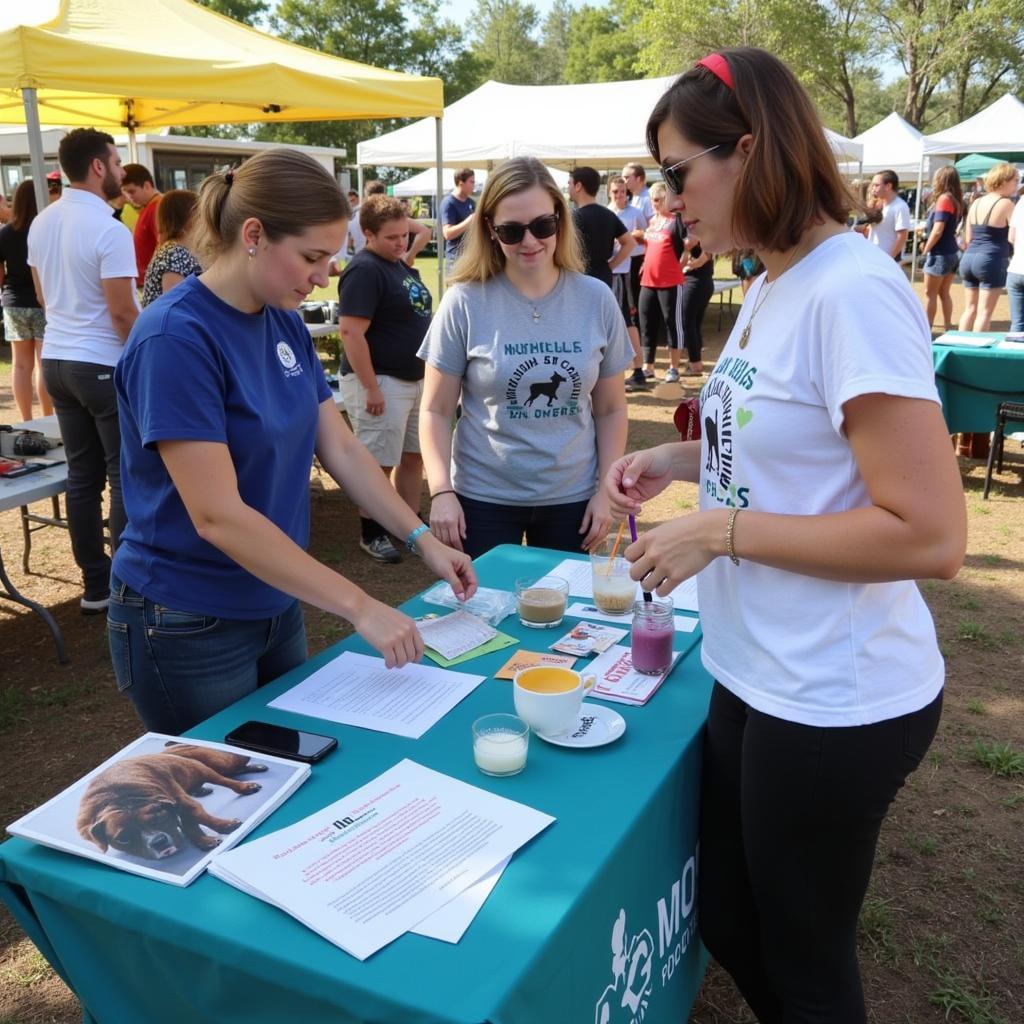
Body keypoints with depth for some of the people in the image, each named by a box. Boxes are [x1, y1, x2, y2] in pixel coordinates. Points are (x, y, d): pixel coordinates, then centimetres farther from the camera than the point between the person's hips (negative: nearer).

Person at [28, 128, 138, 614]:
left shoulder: (41, 223, 9)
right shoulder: (108, 230, -16)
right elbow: (122, 311, -19)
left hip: (56, 360, 8)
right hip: (105, 366, -8)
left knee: (81, 476, 11)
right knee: (127, 477, 0)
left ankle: (95, 584, 18)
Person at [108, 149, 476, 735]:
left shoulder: (286, 324, 0)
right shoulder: (175, 339, -23)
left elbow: (342, 449, 6)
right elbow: (218, 516, -28)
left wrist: (422, 539, -4)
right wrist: (360, 607, -27)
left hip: (277, 606, 7)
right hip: (189, 630, -7)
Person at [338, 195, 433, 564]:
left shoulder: (401, 265, 12)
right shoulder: (364, 270, -16)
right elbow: (351, 332, -23)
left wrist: (427, 373, 19)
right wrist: (371, 388, -24)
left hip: (415, 378, 9)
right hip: (382, 382, -9)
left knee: (413, 456, 15)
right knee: (379, 463, 0)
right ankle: (371, 533, 14)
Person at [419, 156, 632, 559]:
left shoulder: (597, 300, -1)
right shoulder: (464, 303, -7)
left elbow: (611, 409, 6)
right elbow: (436, 411, -3)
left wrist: (605, 489, -1)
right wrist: (441, 491, -13)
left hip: (571, 497, 2)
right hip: (483, 497, -2)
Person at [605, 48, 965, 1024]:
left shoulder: (851, 292, -21)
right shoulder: (773, 286, 6)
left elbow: (930, 534, -25)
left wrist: (720, 531, -21)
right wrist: (678, 457, 3)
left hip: (833, 703, -8)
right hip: (758, 675, 9)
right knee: (727, 924, 24)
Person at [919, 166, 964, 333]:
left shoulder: (944, 199, -15)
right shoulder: (956, 199, 10)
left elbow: (938, 230, -19)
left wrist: (925, 250, -9)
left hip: (939, 253, -8)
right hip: (952, 252, 8)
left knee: (930, 293, 1)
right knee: (944, 293, 13)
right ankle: (948, 328, 15)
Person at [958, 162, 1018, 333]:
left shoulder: (976, 203, 11)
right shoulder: (1006, 203, -8)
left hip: (968, 258, 7)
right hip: (991, 261, -7)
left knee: (970, 309, 13)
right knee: (984, 312, -3)